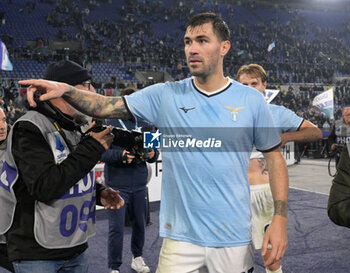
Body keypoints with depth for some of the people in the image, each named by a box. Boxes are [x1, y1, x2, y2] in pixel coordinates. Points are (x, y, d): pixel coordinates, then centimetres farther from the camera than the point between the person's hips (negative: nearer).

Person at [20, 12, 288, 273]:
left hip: (234, 239, 0)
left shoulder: (251, 100, -2)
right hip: (180, 237, 1)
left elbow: (275, 157, 2)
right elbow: (106, 106, -4)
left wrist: (280, 219, -6)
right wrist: (66, 90, -22)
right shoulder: (165, 96, 0)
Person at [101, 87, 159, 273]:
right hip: (117, 185, -4)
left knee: (140, 224, 15)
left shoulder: (145, 124, 7)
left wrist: (152, 154, -11)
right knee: (116, 228, -1)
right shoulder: (110, 123, -4)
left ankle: (137, 258, 37)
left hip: (139, 184, 4)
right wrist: (121, 155, -25)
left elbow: (154, 150, 11)